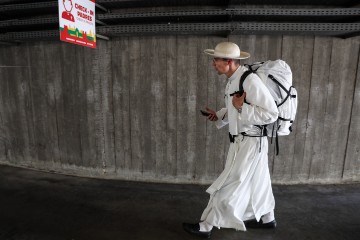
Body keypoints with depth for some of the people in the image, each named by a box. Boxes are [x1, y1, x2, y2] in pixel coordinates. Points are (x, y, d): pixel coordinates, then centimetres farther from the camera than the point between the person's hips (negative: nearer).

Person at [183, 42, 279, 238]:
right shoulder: (232, 81, 6)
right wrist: (218, 115, 3)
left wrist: (241, 107, -24)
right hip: (241, 140, 9)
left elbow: (271, 114, -23)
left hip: (250, 142, -9)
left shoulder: (250, 81, -23)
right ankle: (267, 218, 43)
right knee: (256, 181, 22)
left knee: (227, 186, 1)